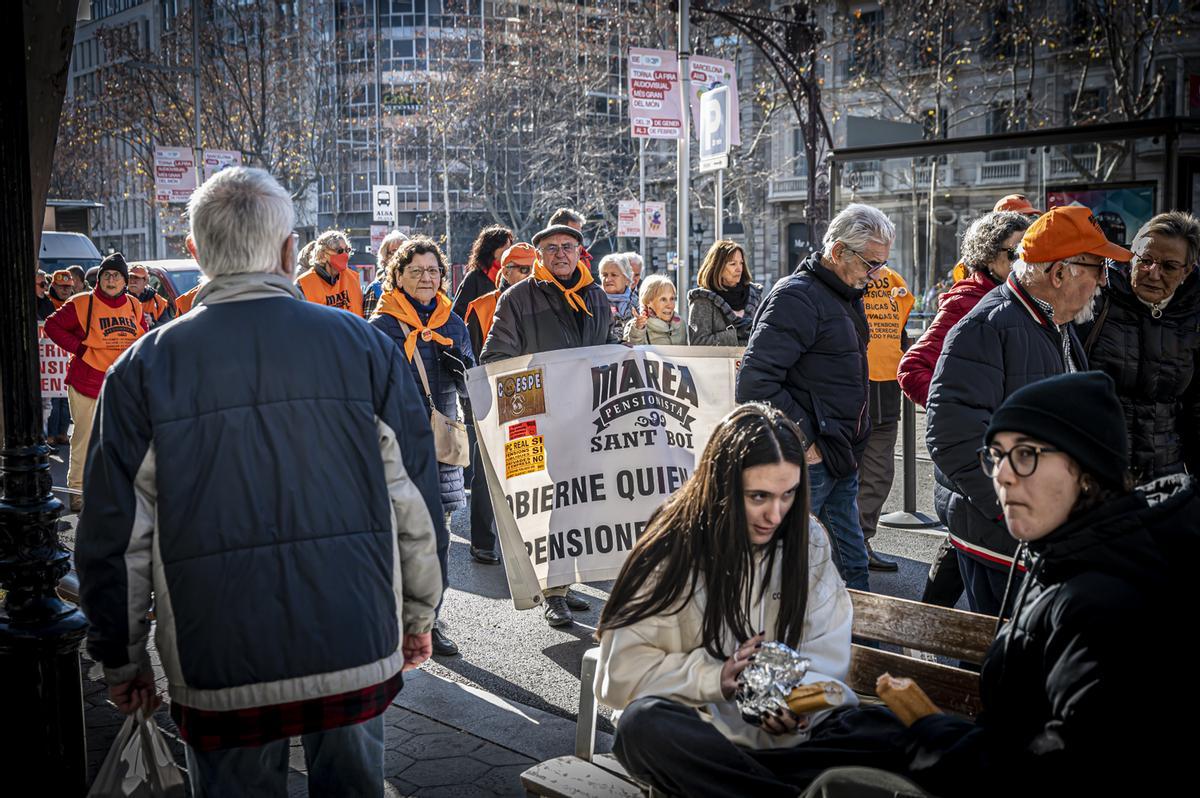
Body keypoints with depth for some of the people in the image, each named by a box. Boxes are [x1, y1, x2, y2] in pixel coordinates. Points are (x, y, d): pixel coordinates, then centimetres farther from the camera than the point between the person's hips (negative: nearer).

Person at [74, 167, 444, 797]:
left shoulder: (144, 368, -4)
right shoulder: (364, 346, -3)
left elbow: (116, 535, -1)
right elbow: (415, 502, 0)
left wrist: (121, 661, 12)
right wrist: (417, 615, 13)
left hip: (220, 670, -1)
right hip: (357, 648, 1)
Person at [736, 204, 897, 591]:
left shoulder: (847, 297, 15)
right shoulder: (797, 297, -16)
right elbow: (755, 381, -24)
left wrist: (851, 445, 16)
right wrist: (803, 442, -19)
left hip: (841, 460, 9)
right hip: (807, 461, -9)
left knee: (853, 563, 16)